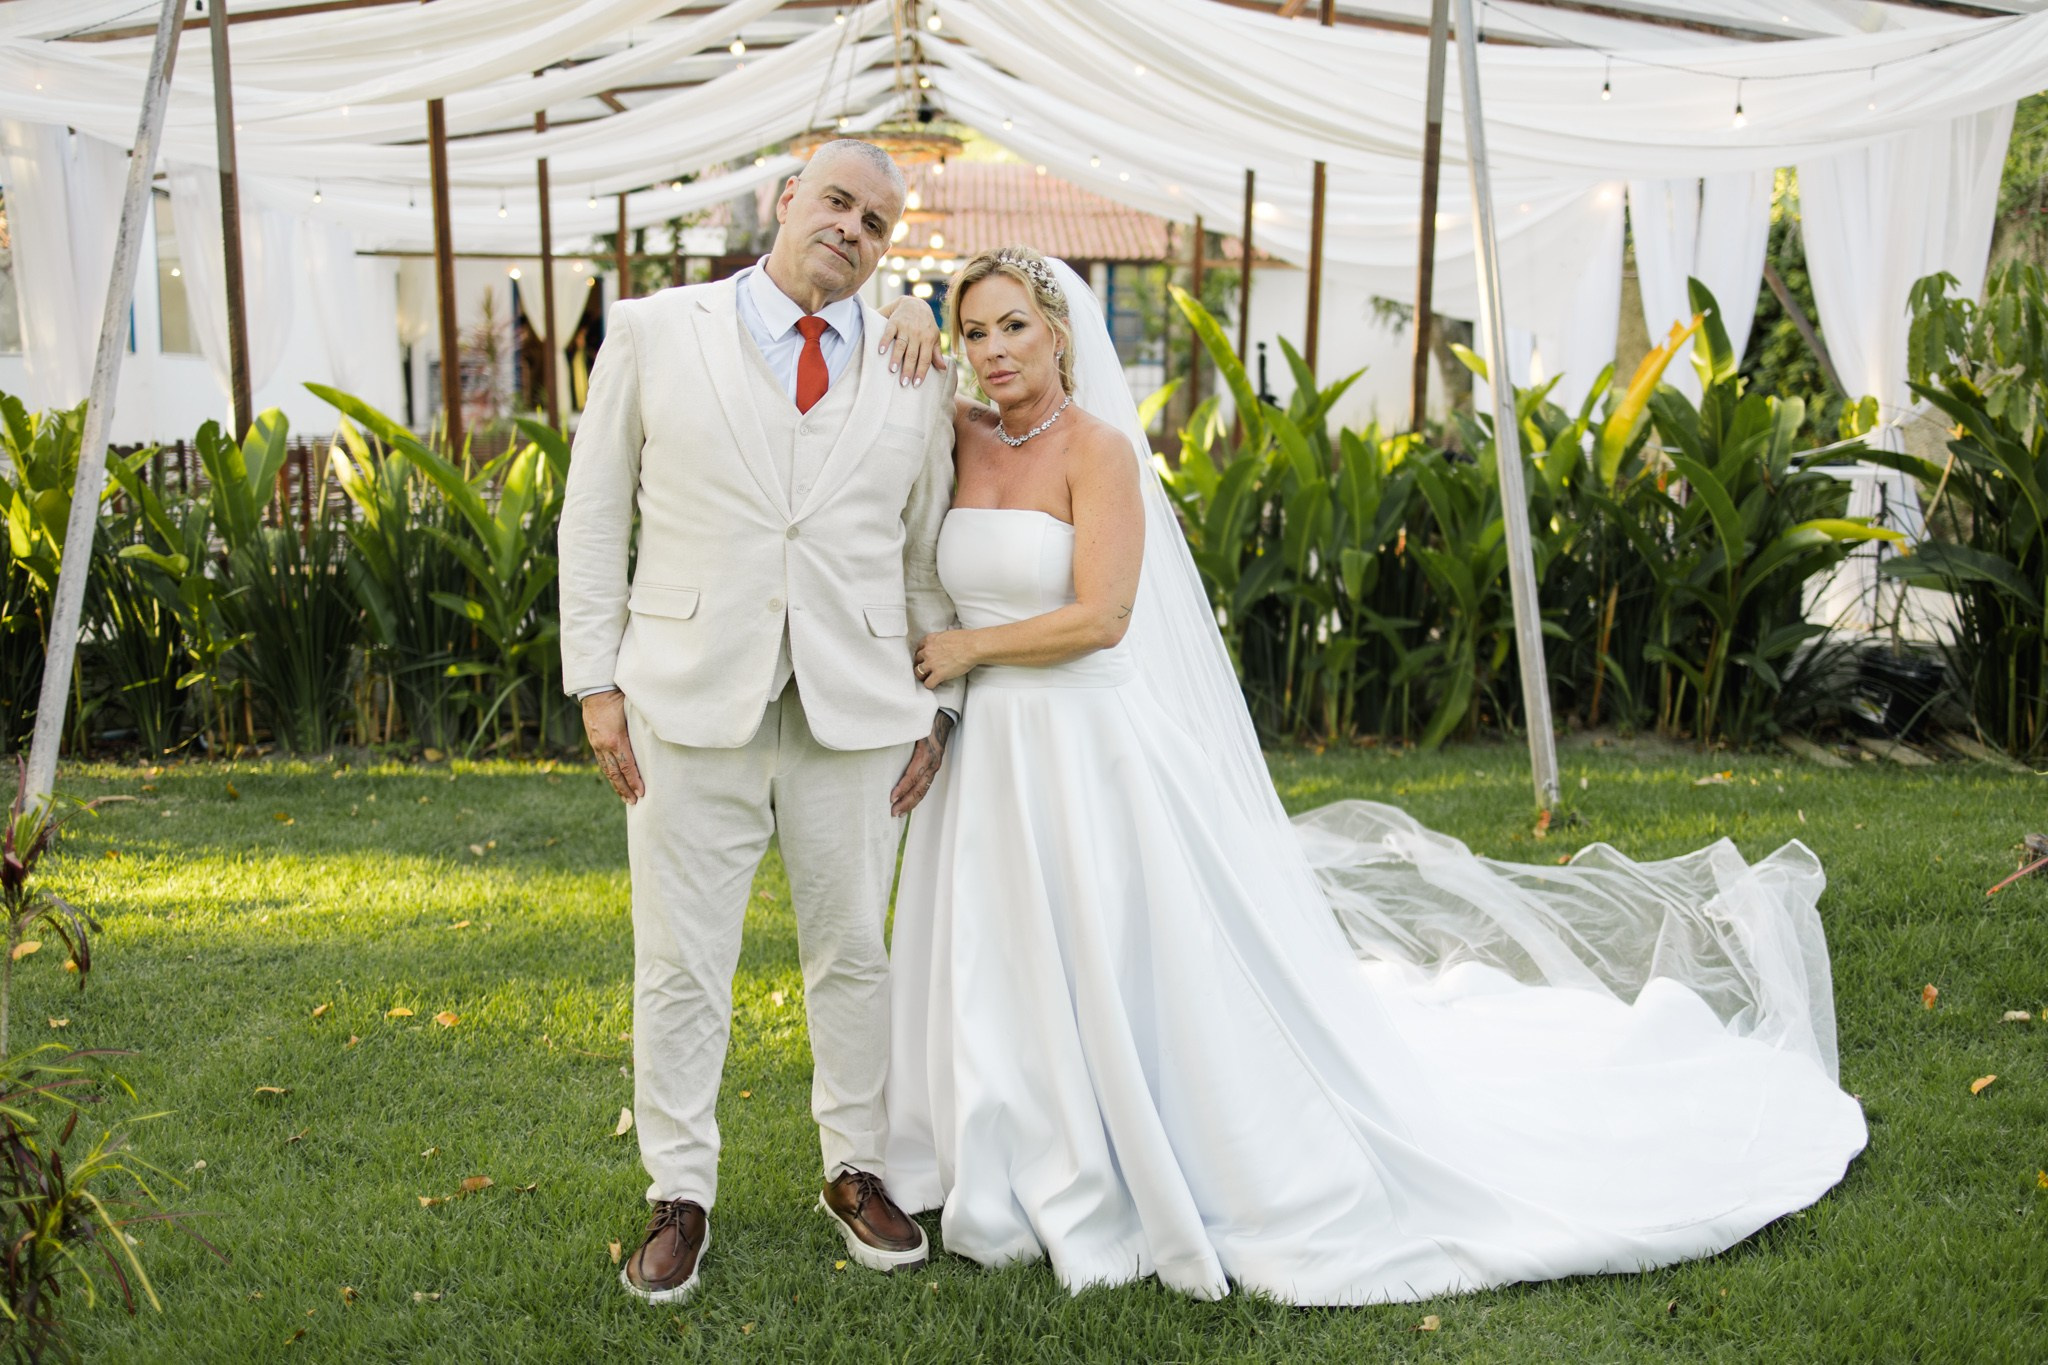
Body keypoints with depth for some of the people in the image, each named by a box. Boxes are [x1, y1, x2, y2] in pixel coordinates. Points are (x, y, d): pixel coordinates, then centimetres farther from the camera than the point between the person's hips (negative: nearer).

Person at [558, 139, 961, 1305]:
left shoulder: (915, 372, 6)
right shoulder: (655, 334, 2)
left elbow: (929, 552, 10)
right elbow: (595, 516, 4)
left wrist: (939, 705, 8)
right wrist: (597, 682, -1)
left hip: (856, 715, 2)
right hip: (690, 706, -1)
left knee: (856, 953, 12)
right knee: (681, 965, 7)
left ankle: (857, 1168, 31)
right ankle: (681, 1195, 24)